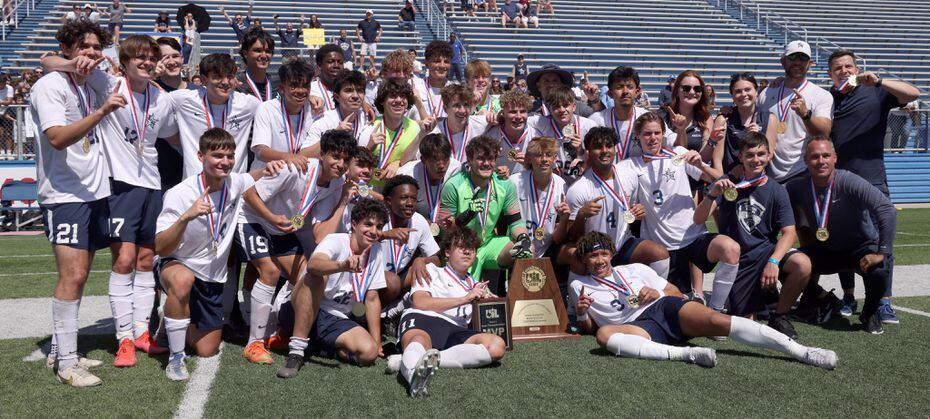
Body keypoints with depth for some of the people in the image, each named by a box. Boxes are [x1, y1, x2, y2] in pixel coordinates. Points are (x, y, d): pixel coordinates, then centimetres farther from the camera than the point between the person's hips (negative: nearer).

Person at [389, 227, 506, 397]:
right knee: (419, 341, -40)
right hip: (422, 319, -3)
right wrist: (465, 299, -1)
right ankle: (415, 372, -77)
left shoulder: (475, 285, 39)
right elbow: (420, 302, 3)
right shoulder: (432, 270, 24)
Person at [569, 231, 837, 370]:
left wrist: (657, 293, 0)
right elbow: (589, 328, 20)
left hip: (666, 307, 3)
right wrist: (582, 314, -3)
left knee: (717, 321, -25)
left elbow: (674, 291, 24)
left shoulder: (635, 269, 23)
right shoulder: (579, 286, 19)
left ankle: (802, 352, -29)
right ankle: (687, 354, -47)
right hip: (639, 326, -2)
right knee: (605, 335, -37)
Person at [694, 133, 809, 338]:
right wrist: (713, 194, -27)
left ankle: (779, 316, -6)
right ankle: (760, 296, 30)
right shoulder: (729, 184, 0)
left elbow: (789, 232, -8)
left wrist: (774, 261, -25)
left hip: (767, 251, 0)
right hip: (737, 261, 0)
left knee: (803, 264, -31)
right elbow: (699, 219, -8)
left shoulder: (777, 191, 0)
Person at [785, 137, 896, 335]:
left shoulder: (849, 182, -25)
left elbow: (886, 209, -33)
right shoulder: (796, 188, -13)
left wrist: (882, 252, -36)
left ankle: (870, 312, 2)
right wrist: (807, 251, -6)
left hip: (862, 248, -3)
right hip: (825, 250, 3)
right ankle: (820, 300, 12)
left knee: (879, 270, -34)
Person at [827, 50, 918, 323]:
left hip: (871, 180, -3)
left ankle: (885, 302, -6)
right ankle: (848, 298, 19)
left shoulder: (875, 93, 6)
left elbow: (913, 94, -6)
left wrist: (878, 81, -16)